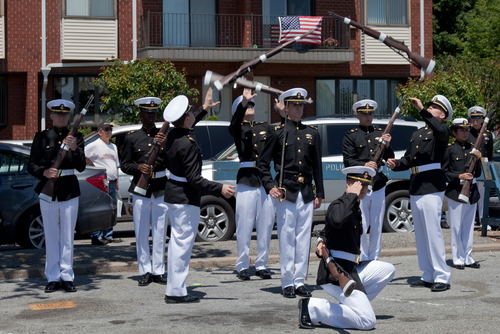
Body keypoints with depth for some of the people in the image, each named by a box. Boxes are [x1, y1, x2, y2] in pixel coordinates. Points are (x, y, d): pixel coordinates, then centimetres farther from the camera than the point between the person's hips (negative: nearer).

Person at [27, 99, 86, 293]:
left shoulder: (76, 137, 4)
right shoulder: (41, 137, 5)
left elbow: (81, 167, -4)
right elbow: (31, 166, 3)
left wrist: (74, 149, -21)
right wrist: (44, 172, -17)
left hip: (69, 191, 0)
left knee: (68, 237, 2)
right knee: (51, 236, 5)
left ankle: (67, 277, 8)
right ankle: (53, 278, 11)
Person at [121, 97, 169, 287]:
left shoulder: (164, 136, 7)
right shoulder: (132, 137, 6)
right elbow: (124, 165, 6)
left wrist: (165, 147, -16)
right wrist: (138, 168, -14)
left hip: (161, 189, 0)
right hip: (140, 189, 0)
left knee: (160, 233, 2)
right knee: (141, 233, 1)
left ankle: (158, 271, 9)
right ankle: (145, 272, 9)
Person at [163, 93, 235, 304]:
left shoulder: (173, 135, 3)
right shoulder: (188, 145, -24)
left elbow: (187, 126, 29)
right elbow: (194, 179, -25)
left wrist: (204, 109, 34)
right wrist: (220, 189, -24)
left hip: (173, 193, 10)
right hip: (185, 198, -10)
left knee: (177, 241, 16)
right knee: (183, 242, -4)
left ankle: (174, 288, 23)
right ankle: (176, 292, -1)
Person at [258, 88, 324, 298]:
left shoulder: (312, 133, 12)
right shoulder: (278, 132, 1)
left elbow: (317, 166, 15)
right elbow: (263, 164, 4)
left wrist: (319, 193, 11)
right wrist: (270, 186, -8)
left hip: (307, 193, 4)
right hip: (286, 192, -3)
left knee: (304, 237, 5)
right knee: (287, 237, -2)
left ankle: (300, 281, 11)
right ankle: (287, 283, 5)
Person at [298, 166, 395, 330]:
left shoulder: (355, 208, 18)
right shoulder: (338, 205, -12)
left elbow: (326, 231, 28)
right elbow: (337, 220, -39)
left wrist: (322, 241, 5)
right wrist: (352, 195, -24)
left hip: (350, 269, 10)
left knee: (388, 270, 19)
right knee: (367, 321, -17)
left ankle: (355, 304, 13)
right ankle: (312, 307, -11)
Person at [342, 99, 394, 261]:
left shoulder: (380, 133, 15)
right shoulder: (350, 136, 4)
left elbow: (390, 159, 13)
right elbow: (347, 161, -4)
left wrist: (387, 146, -7)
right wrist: (364, 165, -21)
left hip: (379, 184, 4)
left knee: (377, 226, 7)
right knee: (361, 227, -4)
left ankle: (374, 259, 16)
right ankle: (363, 260, 5)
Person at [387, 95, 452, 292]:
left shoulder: (442, 130, -2)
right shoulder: (417, 134, 22)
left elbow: (439, 131, -28)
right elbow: (408, 160, 21)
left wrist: (421, 109, -30)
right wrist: (396, 165, 0)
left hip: (432, 186, -8)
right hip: (415, 187, 8)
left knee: (433, 231, -11)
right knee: (420, 233, 9)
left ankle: (442, 277, -6)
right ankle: (428, 276, 16)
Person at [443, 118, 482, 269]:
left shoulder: (472, 149, 10)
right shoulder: (450, 149, -4)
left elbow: (477, 173, 11)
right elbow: (444, 172, -5)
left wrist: (478, 159, -6)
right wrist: (459, 176, -18)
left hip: (472, 193, 5)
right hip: (456, 193, -5)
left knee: (469, 227, 10)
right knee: (457, 227, 0)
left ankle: (468, 257, 19)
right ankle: (458, 258, 10)